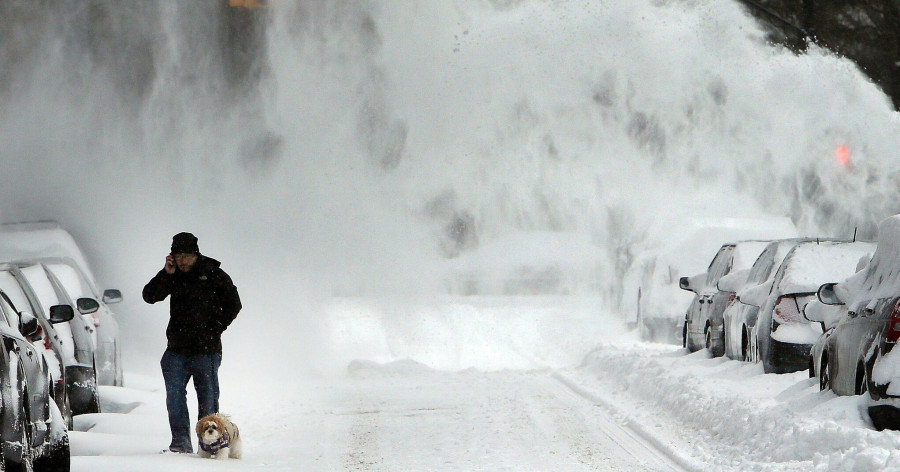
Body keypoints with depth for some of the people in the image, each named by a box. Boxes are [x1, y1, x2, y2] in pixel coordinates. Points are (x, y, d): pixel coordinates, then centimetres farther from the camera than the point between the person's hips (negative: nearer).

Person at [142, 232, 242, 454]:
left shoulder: (214, 275, -2)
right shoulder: (174, 276, 8)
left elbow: (233, 305, 3)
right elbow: (149, 296, -1)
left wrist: (214, 329, -4)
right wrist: (166, 274, -12)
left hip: (206, 350, -3)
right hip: (177, 349, 3)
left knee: (208, 398, 1)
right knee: (174, 396, -3)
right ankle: (181, 441, 1)